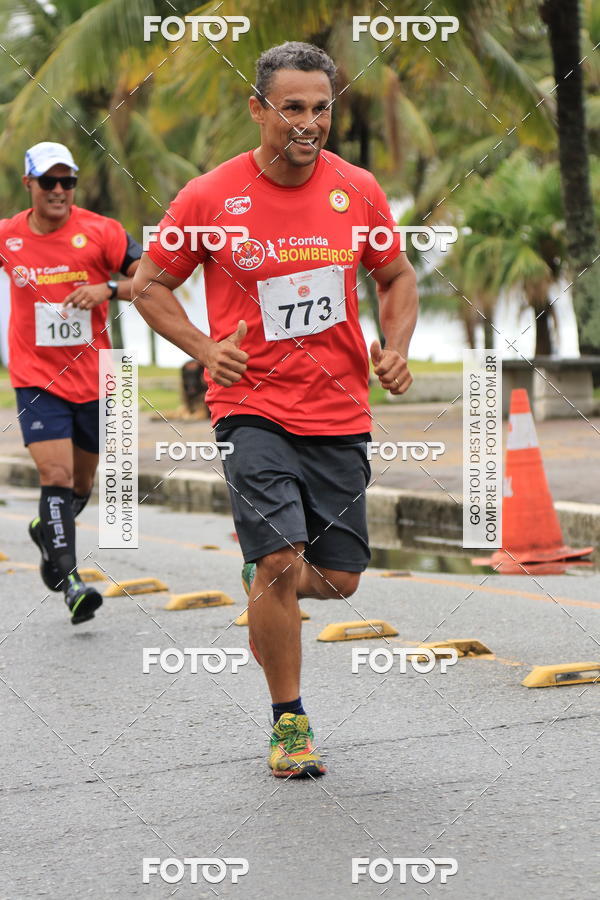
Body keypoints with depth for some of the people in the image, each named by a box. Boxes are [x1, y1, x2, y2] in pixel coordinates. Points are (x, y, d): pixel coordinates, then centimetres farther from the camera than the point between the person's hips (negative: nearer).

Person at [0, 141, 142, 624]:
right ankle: (71, 582, -20)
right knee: (55, 474, -18)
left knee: (81, 485, 17)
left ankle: (47, 532, 48)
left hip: (93, 378, 1)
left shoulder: (101, 231, -6)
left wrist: (109, 289, -24)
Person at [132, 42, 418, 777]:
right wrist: (204, 349, -10)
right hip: (252, 406, -3)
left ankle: (264, 583, 42)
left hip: (339, 412, 3)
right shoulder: (210, 198, -6)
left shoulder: (358, 190, 2)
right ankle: (289, 721, 2)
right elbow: (148, 284, 5)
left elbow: (396, 277, 17)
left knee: (339, 577, 5)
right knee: (281, 561, -17)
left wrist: (396, 348, -1)